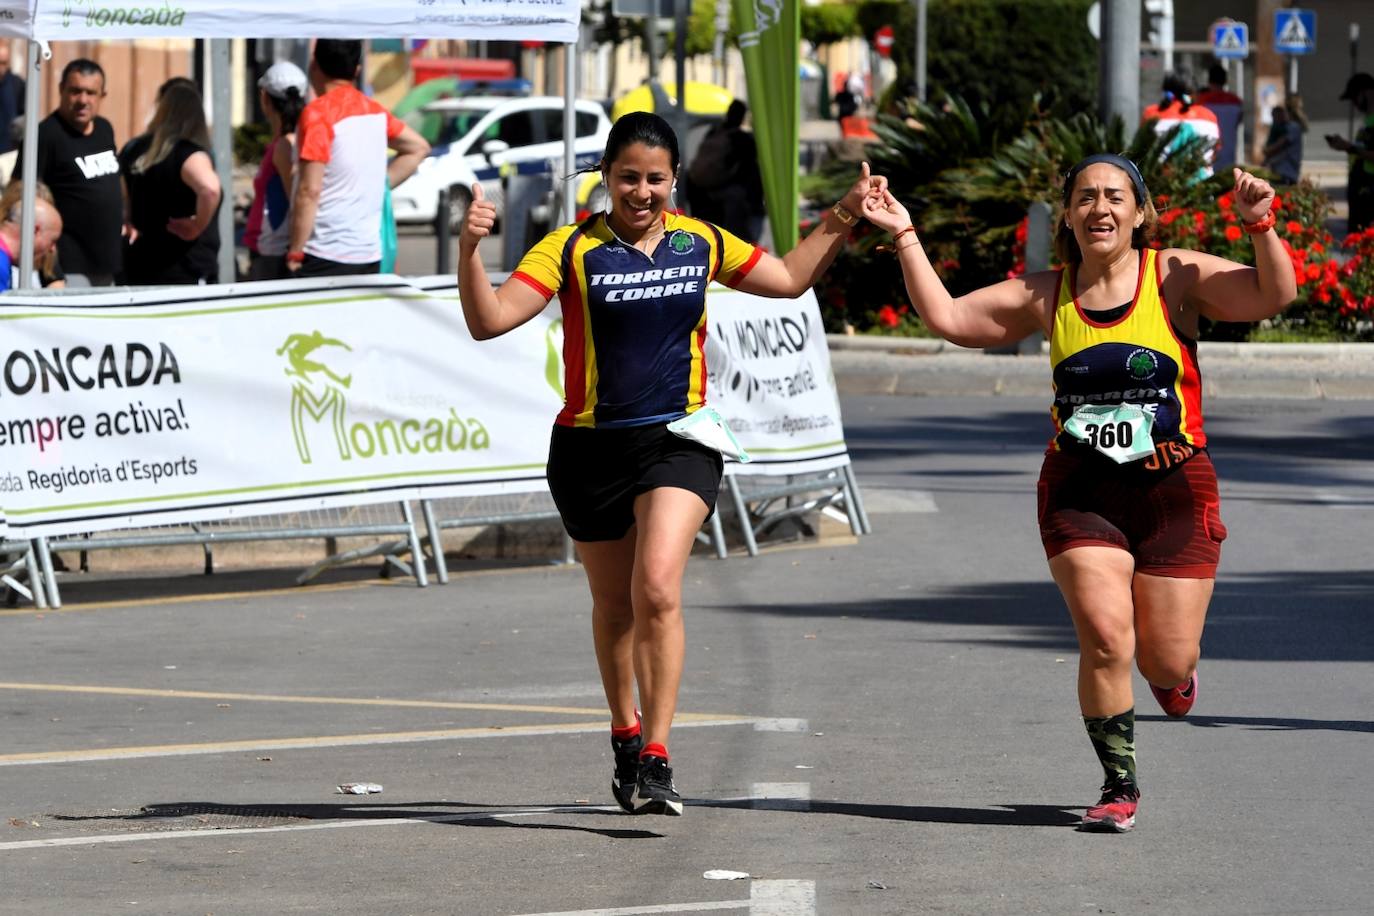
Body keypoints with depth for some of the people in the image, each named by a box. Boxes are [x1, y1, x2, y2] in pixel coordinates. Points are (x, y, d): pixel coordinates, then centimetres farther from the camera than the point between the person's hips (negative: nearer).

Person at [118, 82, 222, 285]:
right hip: (186, 273, -7)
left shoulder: (134, 152, 7)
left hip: (139, 269, 7)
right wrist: (197, 226, -19)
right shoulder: (188, 154, -15)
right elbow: (209, 188, -35)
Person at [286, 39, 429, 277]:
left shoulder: (318, 114, -12)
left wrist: (295, 252, -11)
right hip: (370, 256, 7)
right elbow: (418, 148, 26)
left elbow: (309, 190, -17)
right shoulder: (374, 111, 10)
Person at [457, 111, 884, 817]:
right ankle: (626, 735, 38)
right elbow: (489, 320, -15)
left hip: (679, 441, 0)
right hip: (589, 447, 0)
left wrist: (841, 221, 12)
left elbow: (789, 278, 21)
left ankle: (655, 761, -20)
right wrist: (470, 250, -30)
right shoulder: (573, 249, -5)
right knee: (614, 605, 14)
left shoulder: (701, 243, 5)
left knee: (658, 591, -20)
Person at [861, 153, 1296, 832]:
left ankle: (1172, 669, 39)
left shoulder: (1177, 279, -4)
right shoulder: (1048, 297, 4)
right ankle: (1120, 786, 1)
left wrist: (1261, 228, -34)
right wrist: (905, 238, -1)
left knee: (1167, 662, -1)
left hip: (1173, 492, -1)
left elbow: (1273, 295, -17)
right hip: (1079, 493, 1)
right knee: (1105, 637, -16)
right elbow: (947, 318, 5)